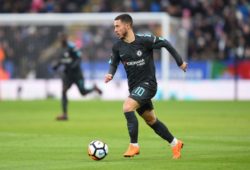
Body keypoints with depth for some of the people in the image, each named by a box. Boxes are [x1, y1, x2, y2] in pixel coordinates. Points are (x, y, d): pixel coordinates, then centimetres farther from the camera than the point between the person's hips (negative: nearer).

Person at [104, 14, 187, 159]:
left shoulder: (144, 40, -16)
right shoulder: (118, 47, -2)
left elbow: (165, 43, -5)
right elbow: (113, 63, 11)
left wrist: (180, 62, -1)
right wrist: (110, 74, -12)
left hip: (148, 83, -6)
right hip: (134, 87, 7)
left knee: (127, 106, -26)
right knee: (151, 121, 14)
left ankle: (134, 145, -19)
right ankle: (175, 144, 32)